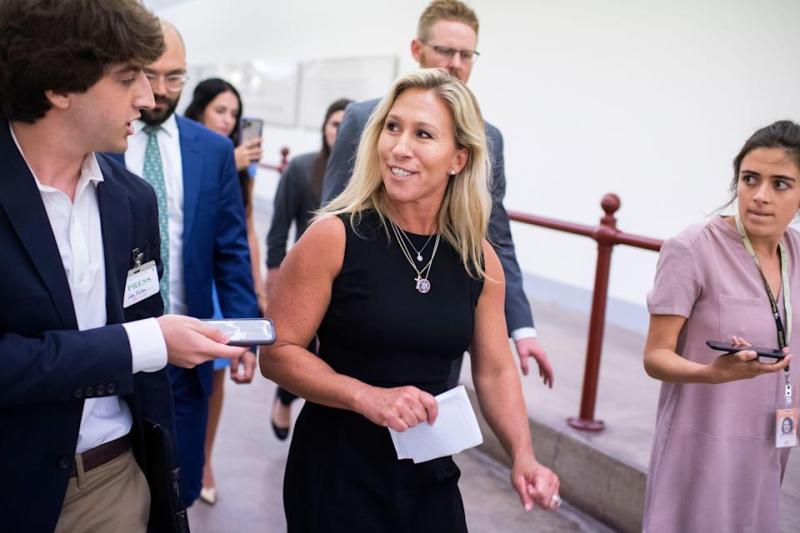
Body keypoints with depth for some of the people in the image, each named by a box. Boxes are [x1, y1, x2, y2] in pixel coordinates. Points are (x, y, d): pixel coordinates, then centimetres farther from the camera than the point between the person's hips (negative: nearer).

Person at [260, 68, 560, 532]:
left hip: (431, 476, 4)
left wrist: (523, 457, -7)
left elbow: (495, 370, 6)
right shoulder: (334, 238, -14)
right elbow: (278, 352, -12)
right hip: (338, 473, -3)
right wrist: (368, 396, -24)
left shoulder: (479, 259, -2)